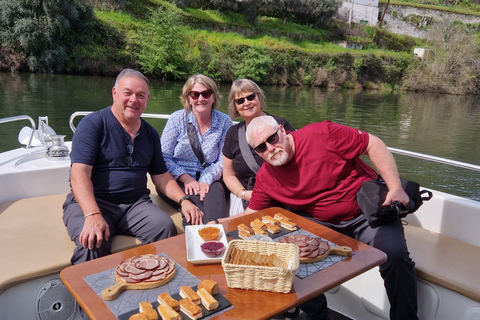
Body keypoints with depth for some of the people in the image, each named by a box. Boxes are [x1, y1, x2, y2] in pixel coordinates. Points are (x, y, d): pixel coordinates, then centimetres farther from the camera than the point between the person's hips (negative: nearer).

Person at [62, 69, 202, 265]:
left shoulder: (150, 133, 14)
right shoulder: (93, 124, -3)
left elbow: (161, 176, 16)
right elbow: (80, 173, -14)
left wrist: (183, 201, -2)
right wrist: (93, 215, -29)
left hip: (136, 203, 4)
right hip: (90, 202, -4)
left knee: (166, 228, -24)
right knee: (93, 242, -34)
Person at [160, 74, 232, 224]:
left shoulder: (224, 122, 3)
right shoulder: (177, 119, 0)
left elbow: (223, 160, 0)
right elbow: (164, 157, -3)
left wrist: (206, 180, -17)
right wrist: (186, 178, -16)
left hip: (208, 181, 1)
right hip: (178, 180, 0)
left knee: (216, 190, -33)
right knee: (193, 197, -32)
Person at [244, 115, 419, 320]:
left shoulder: (322, 134, -18)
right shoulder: (265, 178, -4)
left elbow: (373, 145, -13)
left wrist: (396, 188, -20)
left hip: (367, 210, -2)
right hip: (319, 222, 3)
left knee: (395, 254, -27)